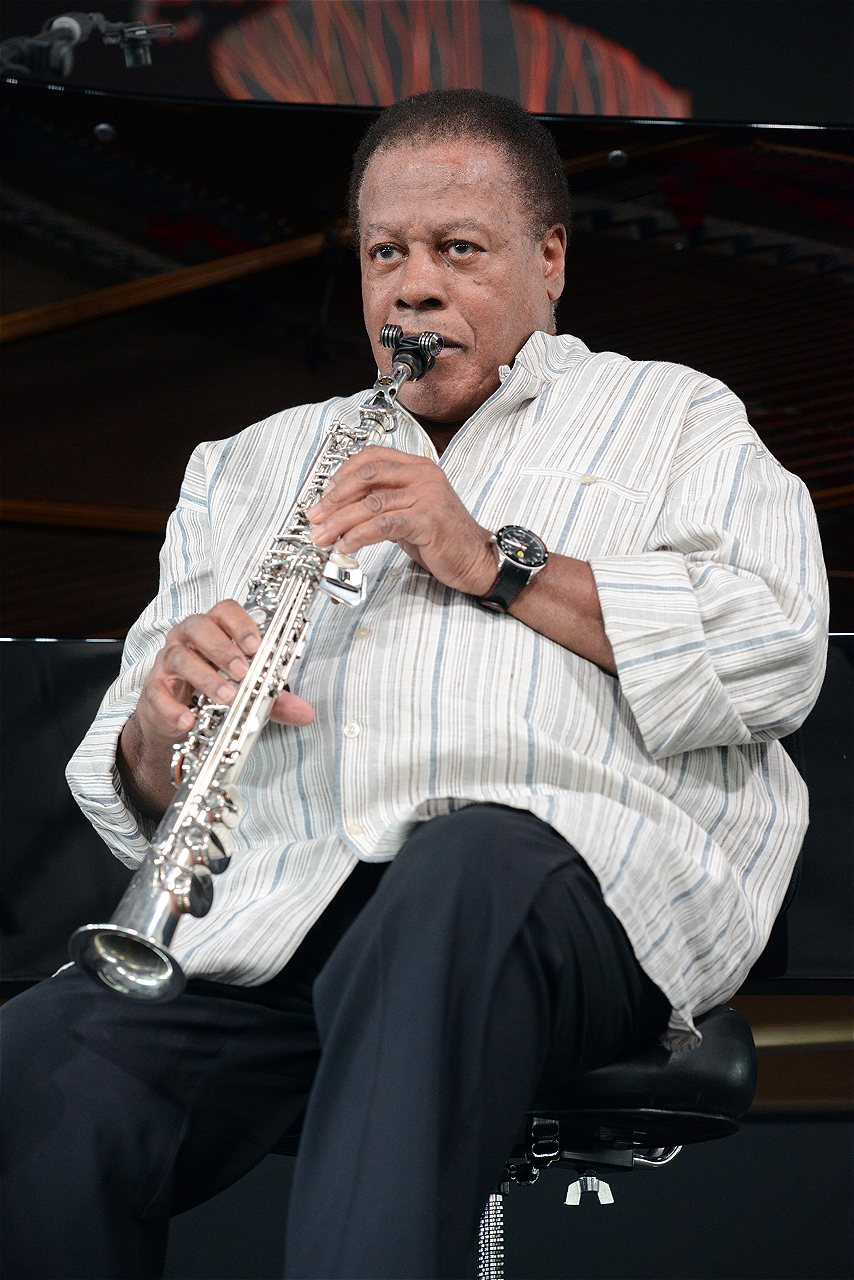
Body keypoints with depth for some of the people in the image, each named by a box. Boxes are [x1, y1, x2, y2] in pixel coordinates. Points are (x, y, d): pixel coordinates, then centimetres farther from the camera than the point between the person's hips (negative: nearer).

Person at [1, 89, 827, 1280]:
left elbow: (778, 653, 1)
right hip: (274, 909, 3)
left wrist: (497, 563, -4)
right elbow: (137, 799, 23)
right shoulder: (254, 465, 31)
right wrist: (166, 727, -3)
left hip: (573, 879, -3)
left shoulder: (667, 414, 21)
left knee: (463, 871, -41)